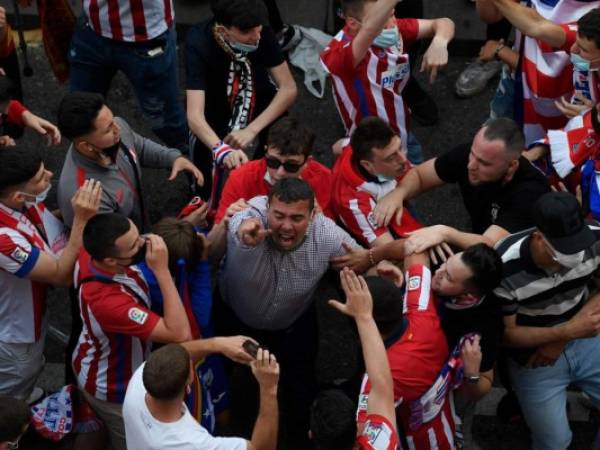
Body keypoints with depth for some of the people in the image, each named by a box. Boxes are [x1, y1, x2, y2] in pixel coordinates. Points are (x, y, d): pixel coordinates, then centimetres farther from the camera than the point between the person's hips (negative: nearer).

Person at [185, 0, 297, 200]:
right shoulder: (198, 43, -34)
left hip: (257, 103, 2)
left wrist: (251, 130, -38)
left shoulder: (262, 33, -27)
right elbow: (195, 115, -42)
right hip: (215, 113, -2)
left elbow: (288, 88, -24)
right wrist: (222, 150, -61)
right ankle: (206, 201, 13)